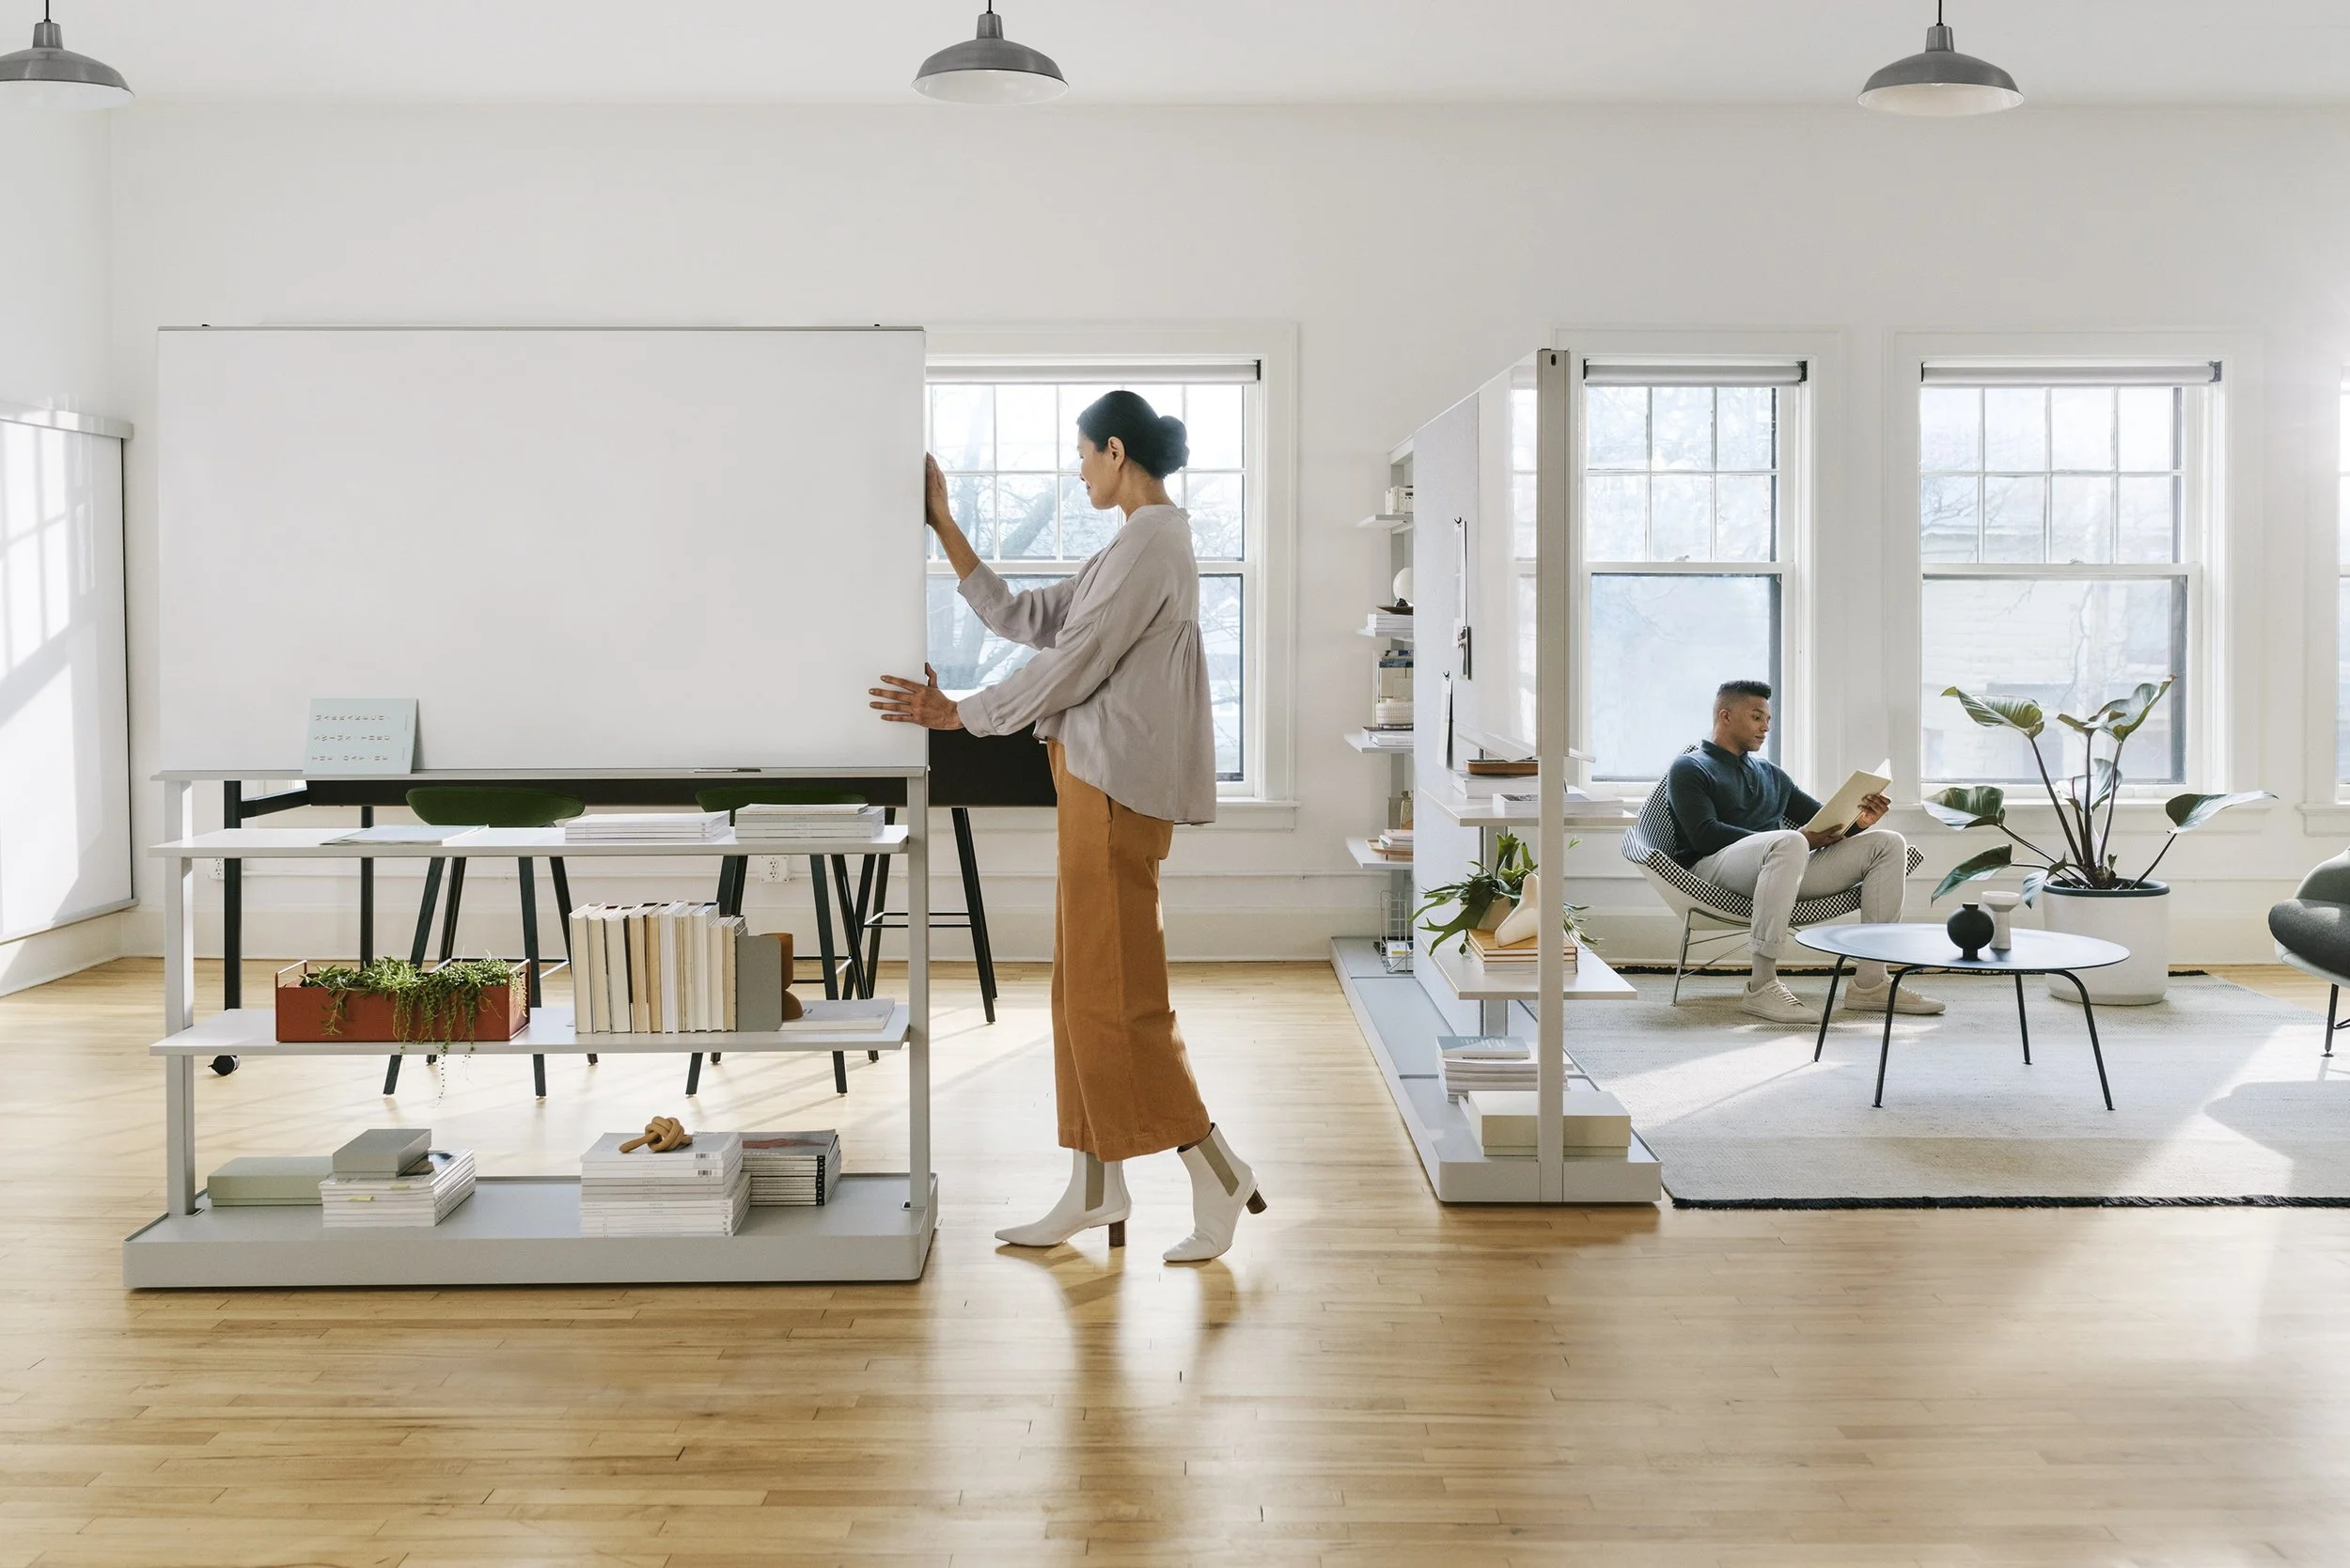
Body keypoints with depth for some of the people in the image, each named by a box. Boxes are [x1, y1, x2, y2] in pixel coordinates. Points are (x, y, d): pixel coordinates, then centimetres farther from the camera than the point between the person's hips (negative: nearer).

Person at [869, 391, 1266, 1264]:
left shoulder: (1150, 545, -14)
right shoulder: (1139, 546, 18)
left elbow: (1069, 667, -16)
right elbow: (1023, 620, 17)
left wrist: (956, 715, -6)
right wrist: (946, 529, 16)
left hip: (1117, 788, -10)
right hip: (1099, 783, 10)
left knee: (1112, 993, -5)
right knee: (1088, 988, 11)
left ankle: (1218, 1176, 4)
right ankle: (1095, 1190, 18)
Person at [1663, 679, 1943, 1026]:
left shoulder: (1771, 773, 30)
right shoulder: (1689, 769, 7)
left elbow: (1824, 819, 26)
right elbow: (1705, 834, -10)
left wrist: (1856, 821, -1)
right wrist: (1798, 839, -18)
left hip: (1783, 865, 7)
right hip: (1716, 866, -7)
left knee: (1888, 843, -4)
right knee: (1788, 843, -40)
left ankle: (1869, 982, -11)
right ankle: (1761, 986, -38)